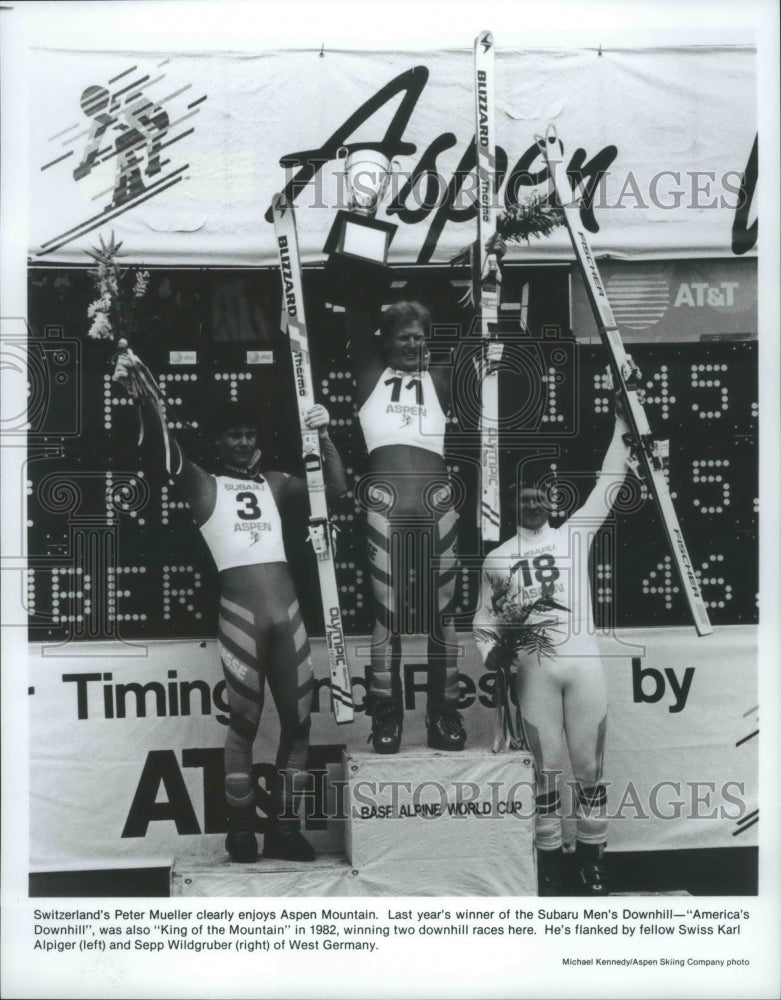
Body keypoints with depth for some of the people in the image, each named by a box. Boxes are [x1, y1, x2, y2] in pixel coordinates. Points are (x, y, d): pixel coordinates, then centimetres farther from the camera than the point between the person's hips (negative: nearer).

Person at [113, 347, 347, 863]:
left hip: (288, 613, 4)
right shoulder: (204, 485, 7)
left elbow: (336, 488, 13)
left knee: (298, 718, 4)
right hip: (239, 615, -4)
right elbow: (169, 448, -11)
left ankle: (285, 825, 15)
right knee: (244, 718, 0)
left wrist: (323, 435, 0)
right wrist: (144, 395, -28)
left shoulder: (274, 483, 18)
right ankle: (241, 826, 13)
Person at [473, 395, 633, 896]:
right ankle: (550, 860, 15)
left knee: (589, 764, 2)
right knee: (546, 768, 4)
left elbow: (608, 486, 4)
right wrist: (492, 652, -4)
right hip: (535, 670, 0)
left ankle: (592, 859, 15)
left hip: (584, 664, 0)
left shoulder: (574, 535, 11)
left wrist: (622, 426, -1)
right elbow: (484, 621, 16)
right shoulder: (496, 559, 13)